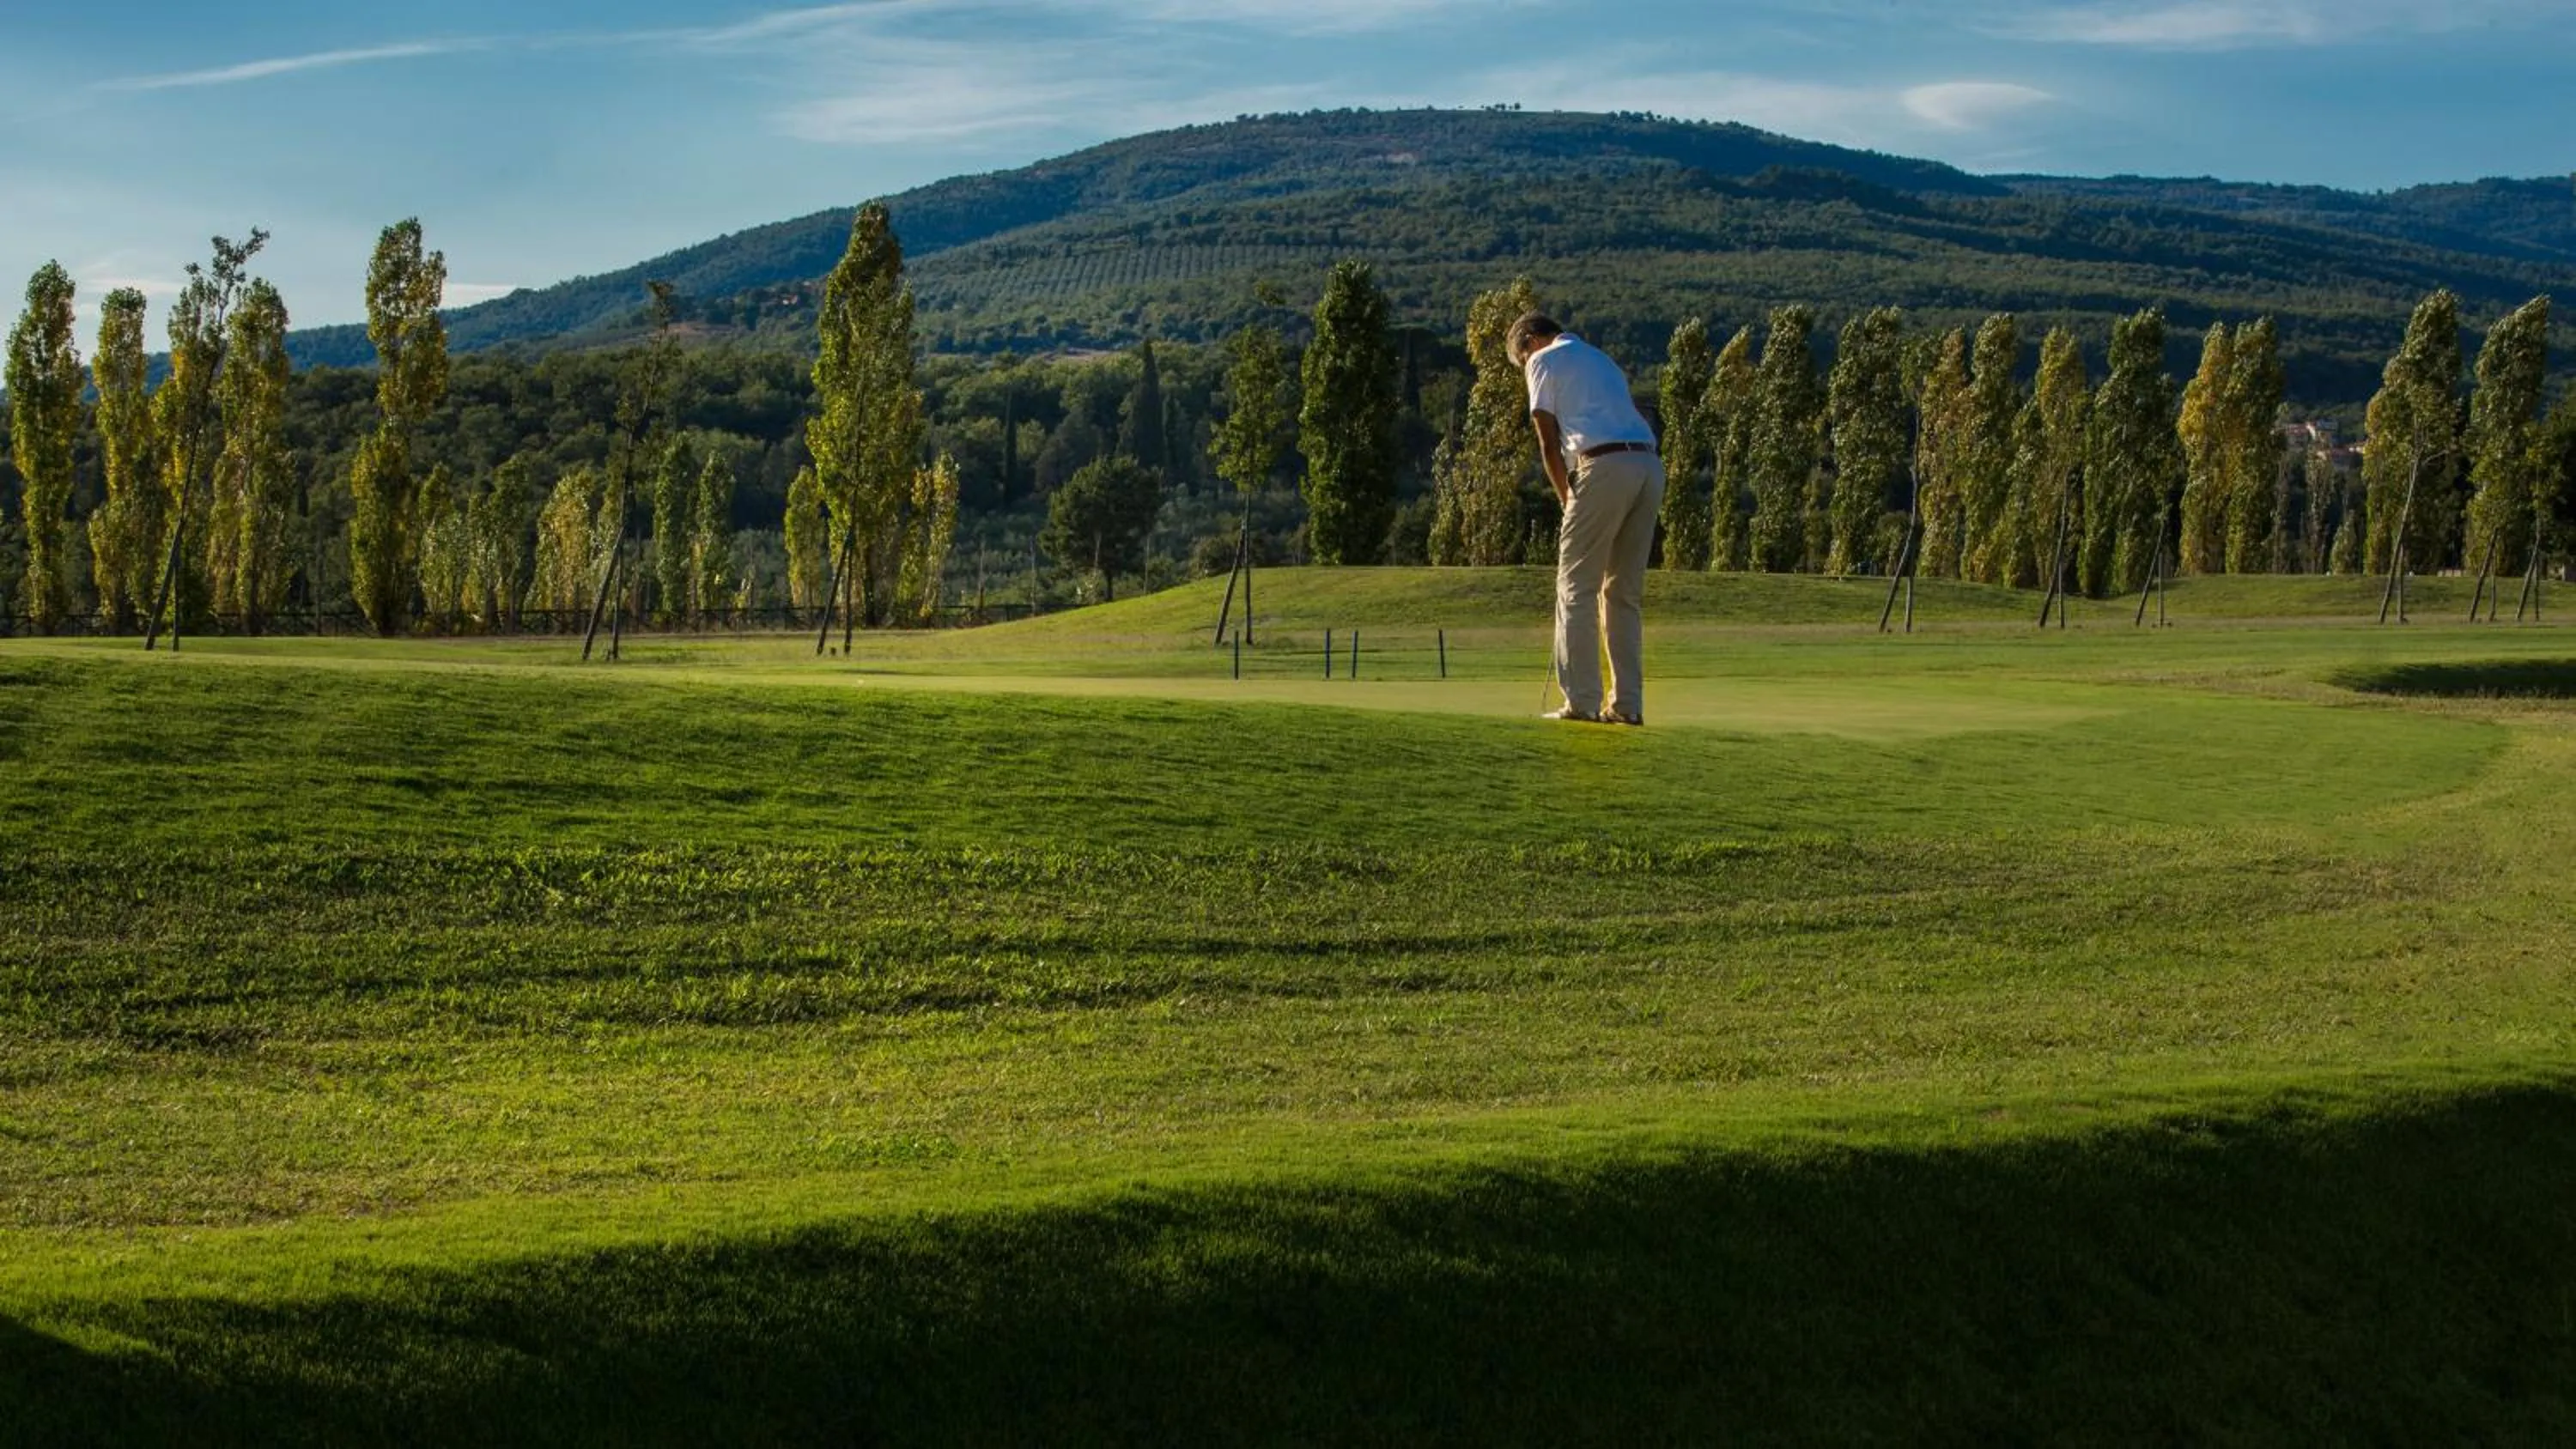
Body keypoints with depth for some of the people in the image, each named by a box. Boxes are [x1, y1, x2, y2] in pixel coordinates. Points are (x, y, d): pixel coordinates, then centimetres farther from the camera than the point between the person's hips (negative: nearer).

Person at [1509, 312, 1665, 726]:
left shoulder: (1545, 360, 10)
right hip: (1651, 465, 7)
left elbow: (1549, 444, 4)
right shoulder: (1601, 359, 32)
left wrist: (1567, 499, 13)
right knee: (1626, 592, 12)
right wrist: (1577, 500, 21)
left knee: (1577, 587, 0)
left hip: (1605, 467, -7)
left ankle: (1581, 701, -5)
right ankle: (1627, 704, 10)